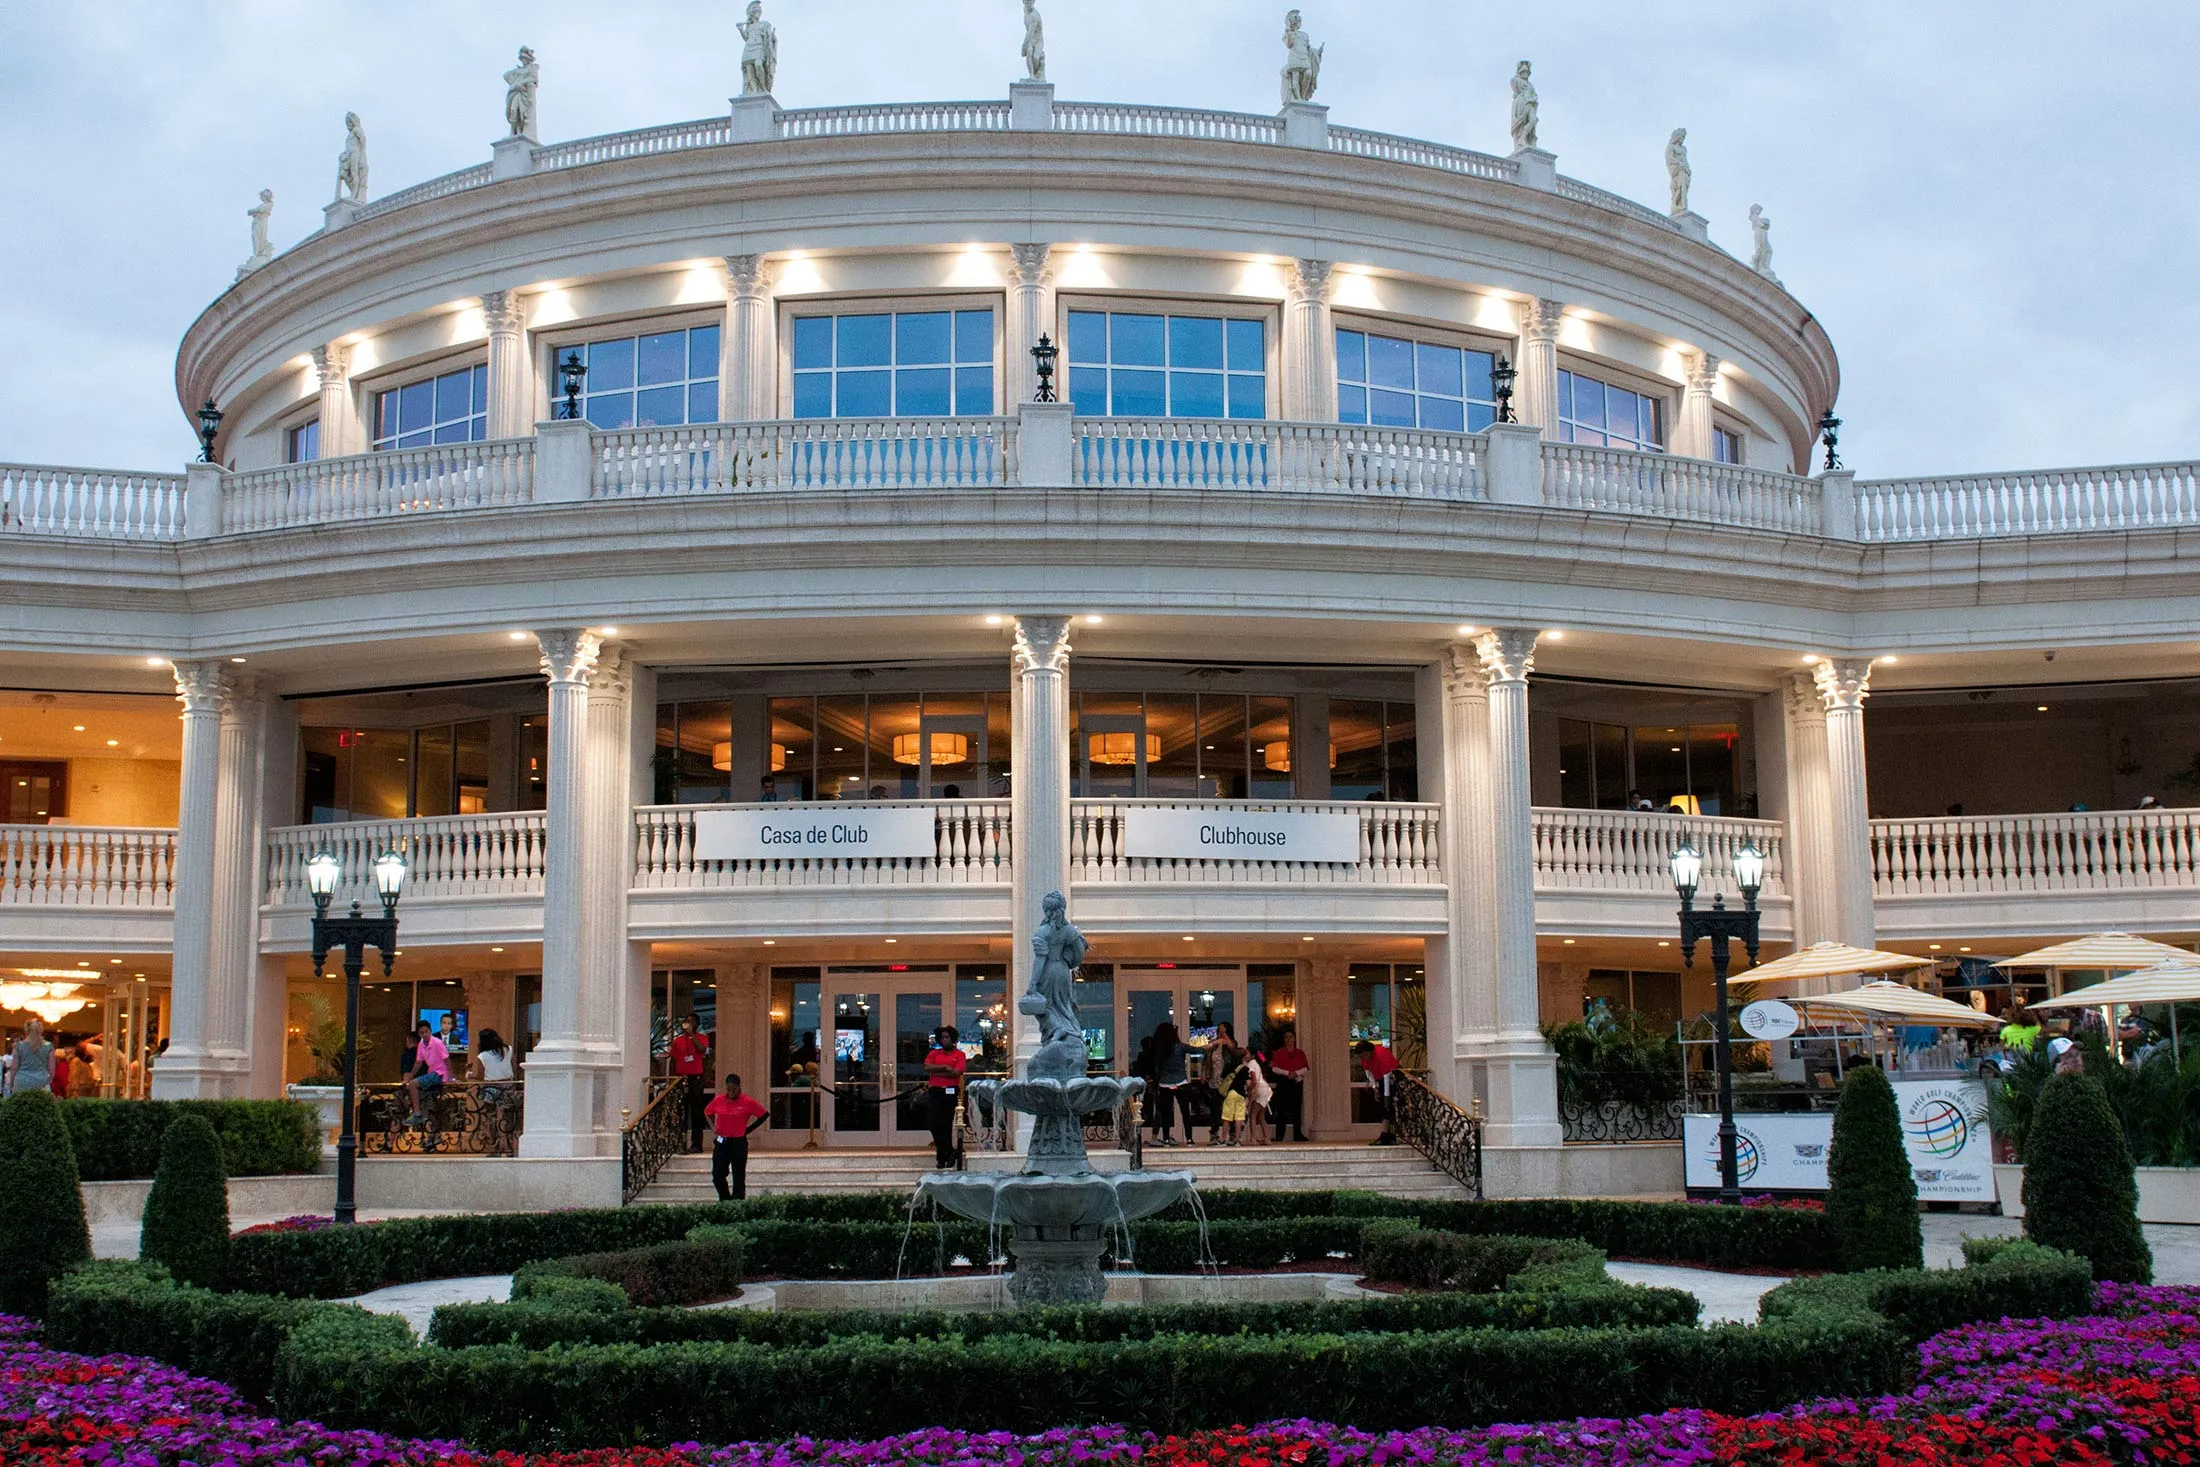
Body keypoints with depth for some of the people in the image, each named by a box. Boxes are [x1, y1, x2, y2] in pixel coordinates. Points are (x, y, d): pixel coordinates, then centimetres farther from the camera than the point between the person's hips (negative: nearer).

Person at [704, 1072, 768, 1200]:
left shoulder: (747, 1103, -7)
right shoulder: (718, 1100, 2)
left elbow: (765, 1115, 1)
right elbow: (707, 1112, 21)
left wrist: (748, 1129, -1)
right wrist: (713, 1126, 7)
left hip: (739, 1143, -3)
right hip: (721, 1143, 3)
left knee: (739, 1178, 1)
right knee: (718, 1176, -1)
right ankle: (725, 1201, 19)